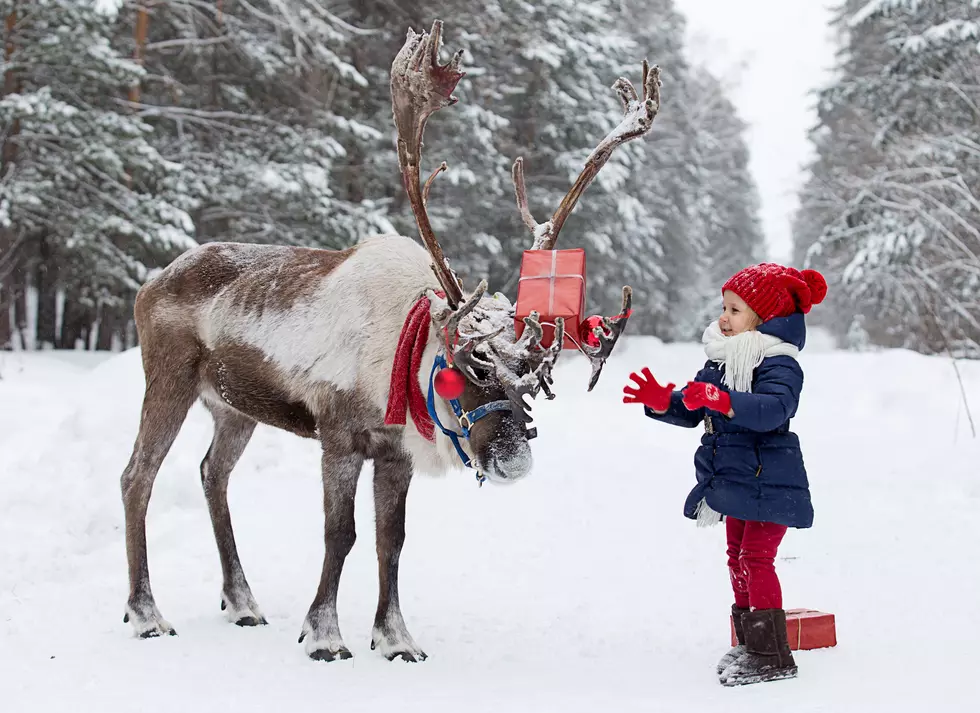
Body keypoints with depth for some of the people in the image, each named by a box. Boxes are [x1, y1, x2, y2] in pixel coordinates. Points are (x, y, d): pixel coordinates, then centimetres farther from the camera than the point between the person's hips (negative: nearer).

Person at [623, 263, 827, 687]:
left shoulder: (778, 364, -16)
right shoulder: (719, 362, 11)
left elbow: (771, 409, -35)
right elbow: (691, 410, 13)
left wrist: (722, 400, -46)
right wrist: (661, 400, -6)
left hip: (769, 482, -9)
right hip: (734, 479, 9)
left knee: (756, 557, -13)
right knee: (738, 557, 15)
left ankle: (773, 656, -7)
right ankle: (750, 645, 27)